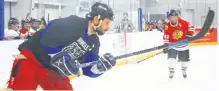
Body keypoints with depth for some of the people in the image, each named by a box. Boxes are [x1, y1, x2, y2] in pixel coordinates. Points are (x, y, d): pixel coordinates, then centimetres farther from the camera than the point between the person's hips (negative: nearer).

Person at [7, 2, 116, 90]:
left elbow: (88, 70, 5)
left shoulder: (94, 42, 5)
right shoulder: (73, 23, -20)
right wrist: (60, 59, -24)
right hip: (32, 57, -8)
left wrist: (102, 65, -14)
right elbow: (47, 37, -24)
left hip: (52, 69, 8)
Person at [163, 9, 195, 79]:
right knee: (171, 58, -16)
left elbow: (191, 27, -4)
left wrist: (189, 35, -12)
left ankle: (184, 70, 39)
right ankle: (171, 71, 3)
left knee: (185, 59, 11)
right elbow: (166, 37, -11)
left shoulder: (183, 22, -14)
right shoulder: (168, 27, -13)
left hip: (183, 45, 1)